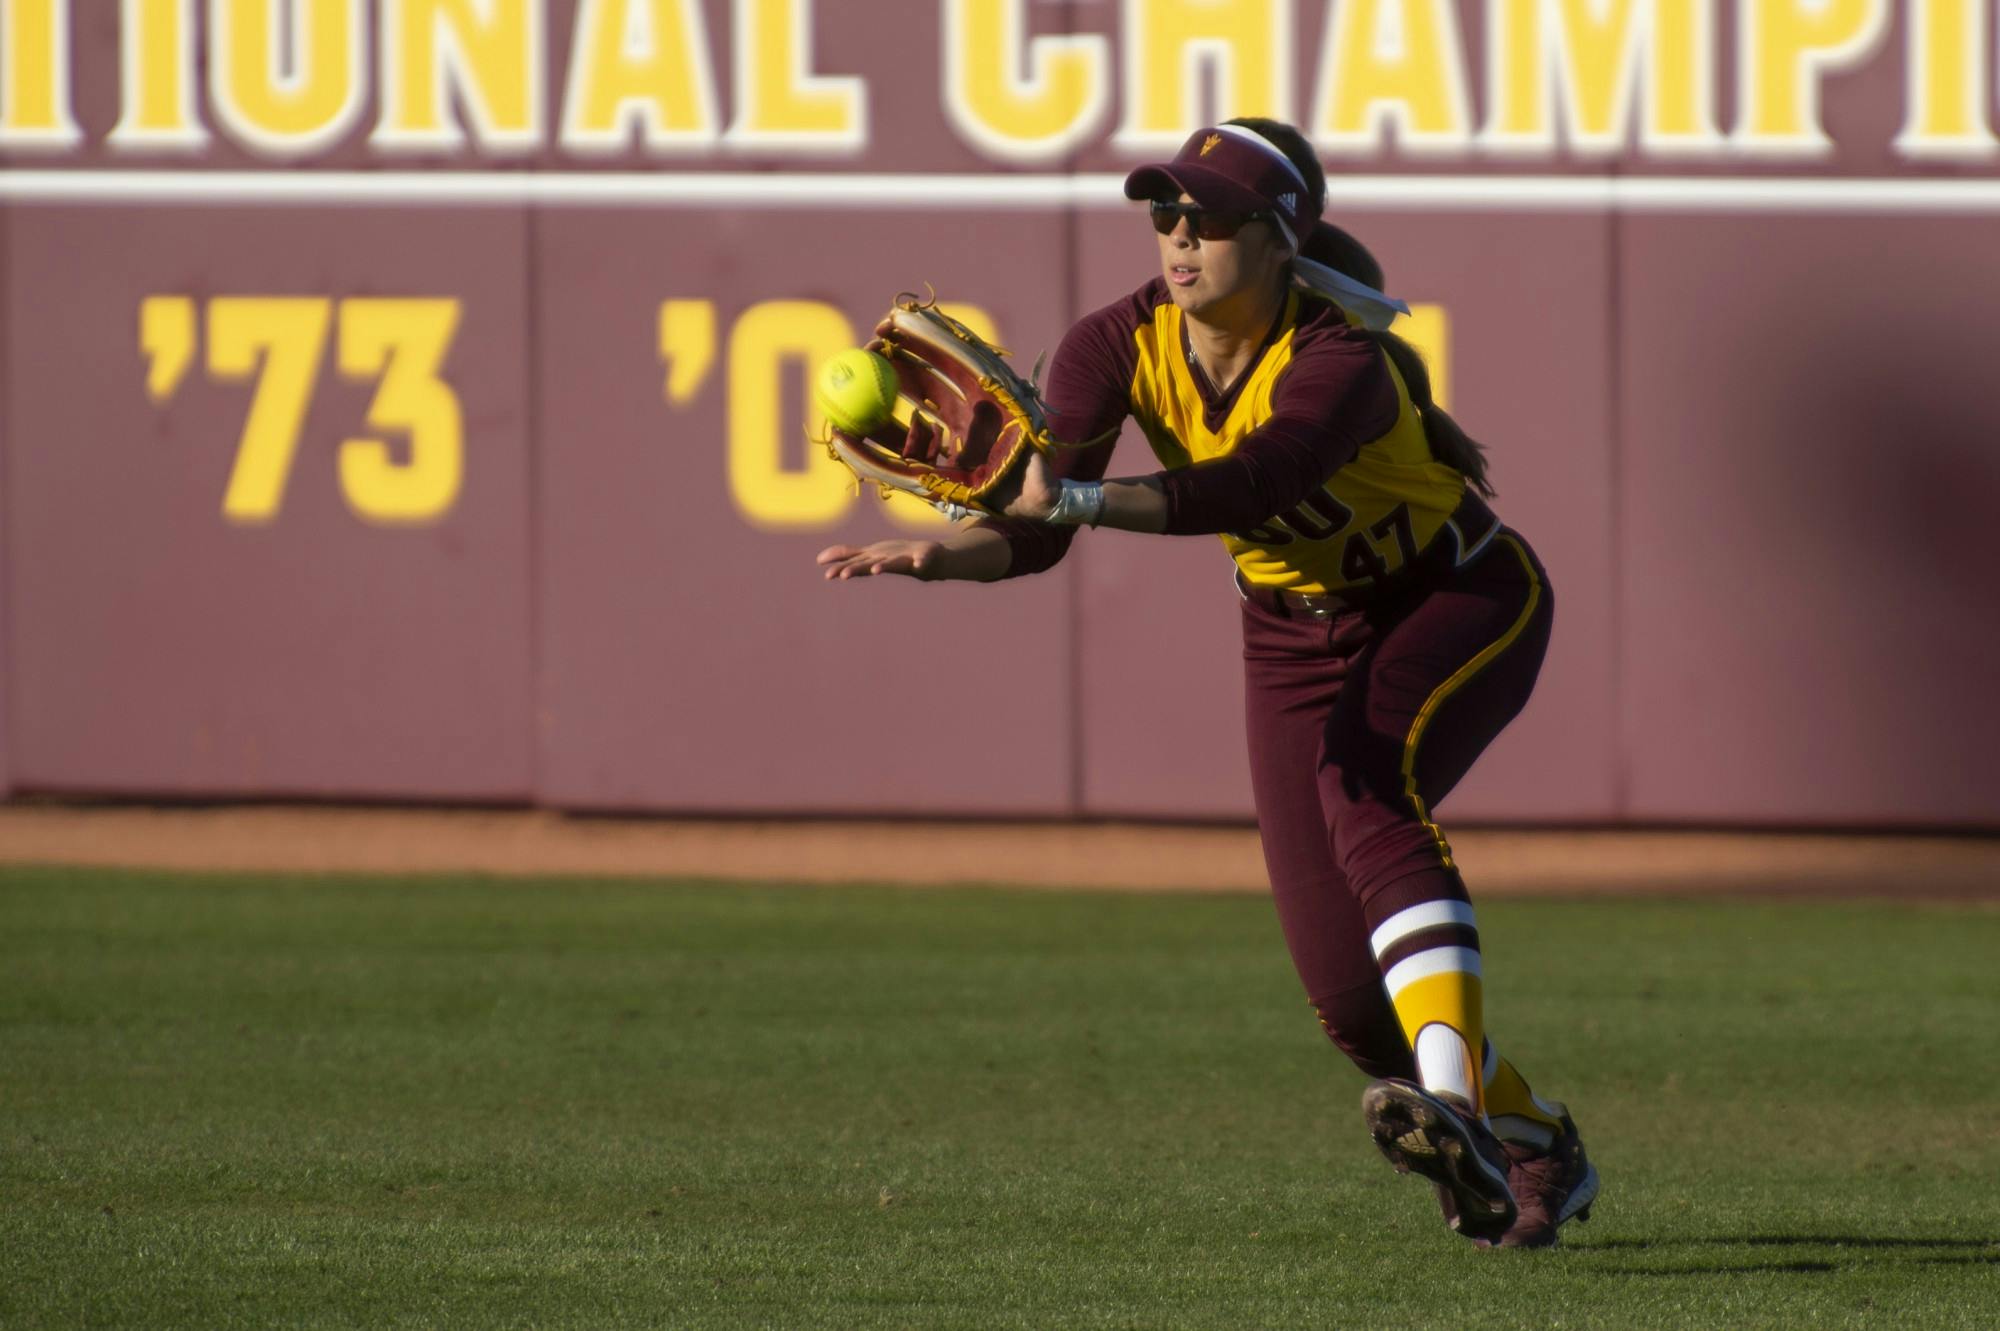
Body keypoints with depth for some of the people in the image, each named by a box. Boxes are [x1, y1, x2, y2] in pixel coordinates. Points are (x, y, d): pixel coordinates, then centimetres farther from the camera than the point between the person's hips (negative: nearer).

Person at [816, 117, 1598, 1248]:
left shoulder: (1340, 362, -33)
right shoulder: (1121, 346, -17)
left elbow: (1247, 486, -51)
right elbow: (1033, 531, -25)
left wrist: (1079, 498, -64)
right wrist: (938, 553, -46)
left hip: (1464, 603, -5)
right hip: (1296, 637, 5)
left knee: (1366, 787, -38)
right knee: (1350, 995, -2)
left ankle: (1455, 1107, -48)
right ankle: (1538, 1151, 24)